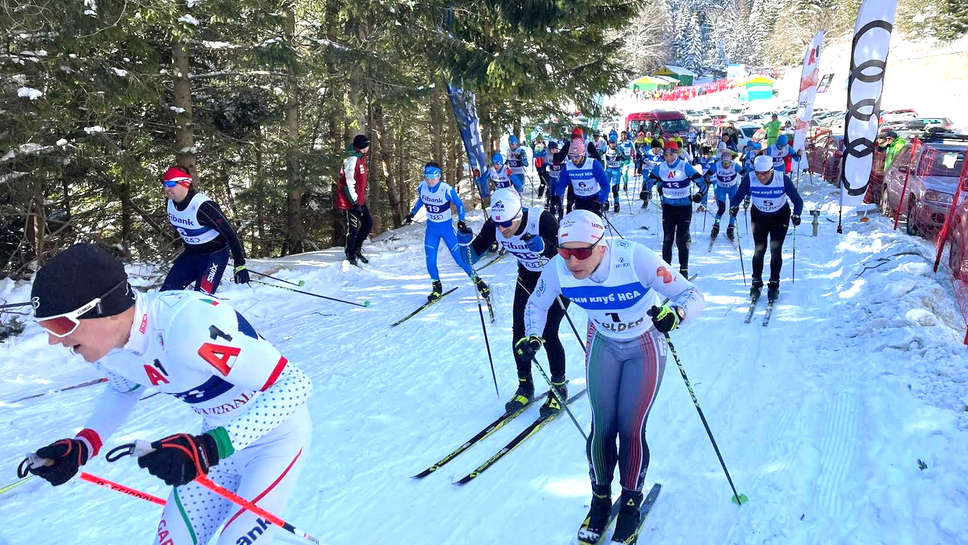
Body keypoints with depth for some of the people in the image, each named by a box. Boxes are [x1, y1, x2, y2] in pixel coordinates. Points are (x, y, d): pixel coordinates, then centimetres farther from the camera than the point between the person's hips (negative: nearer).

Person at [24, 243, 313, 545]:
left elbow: (295, 385, -36)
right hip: (219, 436, 7)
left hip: (277, 435, -7)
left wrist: (209, 448, -43)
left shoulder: (186, 326, -38)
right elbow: (123, 388, 13)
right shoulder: (104, 344, -12)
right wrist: (82, 445, -4)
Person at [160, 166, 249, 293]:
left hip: (215, 253, -8)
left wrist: (240, 265, -27)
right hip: (191, 253, 8)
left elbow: (230, 233, -26)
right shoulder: (171, 203, -5)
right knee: (167, 290, 4)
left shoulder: (202, 206, -29)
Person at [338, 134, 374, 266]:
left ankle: (356, 249, 28)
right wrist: (355, 202, -23)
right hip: (350, 202, -10)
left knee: (368, 223, 14)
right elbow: (348, 183, -24)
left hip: (359, 200, 10)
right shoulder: (352, 160, -19)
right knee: (353, 229, 0)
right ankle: (351, 256, 14)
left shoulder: (360, 159, 13)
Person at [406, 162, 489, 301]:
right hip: (431, 228, 4)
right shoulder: (421, 187, -10)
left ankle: (477, 281, 15)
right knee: (430, 261, -3)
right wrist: (412, 214, 16)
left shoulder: (447, 190, -23)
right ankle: (437, 287, 20)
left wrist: (461, 221, -19)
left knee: (459, 259, -4)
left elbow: (459, 205, -8)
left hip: (447, 227, -3)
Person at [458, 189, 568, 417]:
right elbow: (472, 256, -12)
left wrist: (543, 247, -53)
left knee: (547, 334, -12)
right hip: (528, 277, 5)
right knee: (519, 331, -3)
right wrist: (466, 240, -32)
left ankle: (559, 388, 10)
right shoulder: (493, 226, -19)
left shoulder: (542, 219, -33)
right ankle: (525, 387, 17)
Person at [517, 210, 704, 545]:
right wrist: (533, 336, -23)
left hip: (646, 345, -2)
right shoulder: (558, 268, -25)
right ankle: (600, 499, 29)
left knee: (631, 429, -2)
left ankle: (631, 504, 24)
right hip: (603, 344, 3)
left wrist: (675, 313, -52)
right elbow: (536, 304, -5)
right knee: (602, 426, 4)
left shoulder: (635, 259, -35)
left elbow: (694, 297, -31)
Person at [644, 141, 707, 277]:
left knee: (682, 240, -1)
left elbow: (701, 182, -13)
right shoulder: (660, 167, -1)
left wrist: (699, 195, -30)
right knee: (667, 239, 6)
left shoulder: (685, 166, -12)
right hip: (668, 207, 3)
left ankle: (684, 270, 9)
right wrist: (647, 192, -12)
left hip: (684, 207, -3)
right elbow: (650, 181, 9)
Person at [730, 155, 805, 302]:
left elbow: (797, 200, -21)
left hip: (780, 217, -1)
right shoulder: (749, 179, -25)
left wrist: (796, 215, -38)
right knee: (759, 249, -5)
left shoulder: (783, 179, -27)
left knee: (775, 250, -6)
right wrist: (734, 207, -39)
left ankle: (774, 285, 7)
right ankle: (756, 282, 11)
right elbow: (738, 196, -18)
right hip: (759, 216, 1)